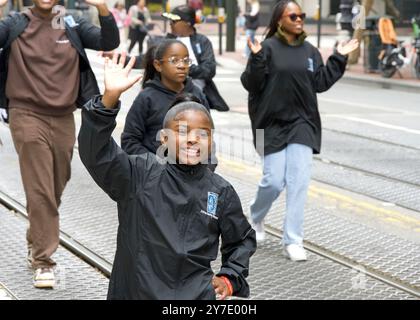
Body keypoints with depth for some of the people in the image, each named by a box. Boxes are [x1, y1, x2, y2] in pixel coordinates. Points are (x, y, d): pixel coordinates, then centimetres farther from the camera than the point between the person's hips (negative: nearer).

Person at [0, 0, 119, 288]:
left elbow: (109, 43, -2)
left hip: (63, 119, 4)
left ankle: (36, 242, 36)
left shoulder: (72, 26, 6)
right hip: (28, 116, -3)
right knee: (40, 192, -8)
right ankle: (43, 260, -2)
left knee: (55, 190, 14)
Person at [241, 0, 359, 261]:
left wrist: (339, 58, 7)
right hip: (272, 124, -4)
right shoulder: (268, 48, -6)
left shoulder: (310, 51, 10)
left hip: (303, 124, 4)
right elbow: (251, 84, -10)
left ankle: (293, 241, 3)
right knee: (274, 181, -2)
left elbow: (321, 83, 10)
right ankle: (256, 218, 30)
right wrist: (256, 58, -25)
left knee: (299, 182, -2)